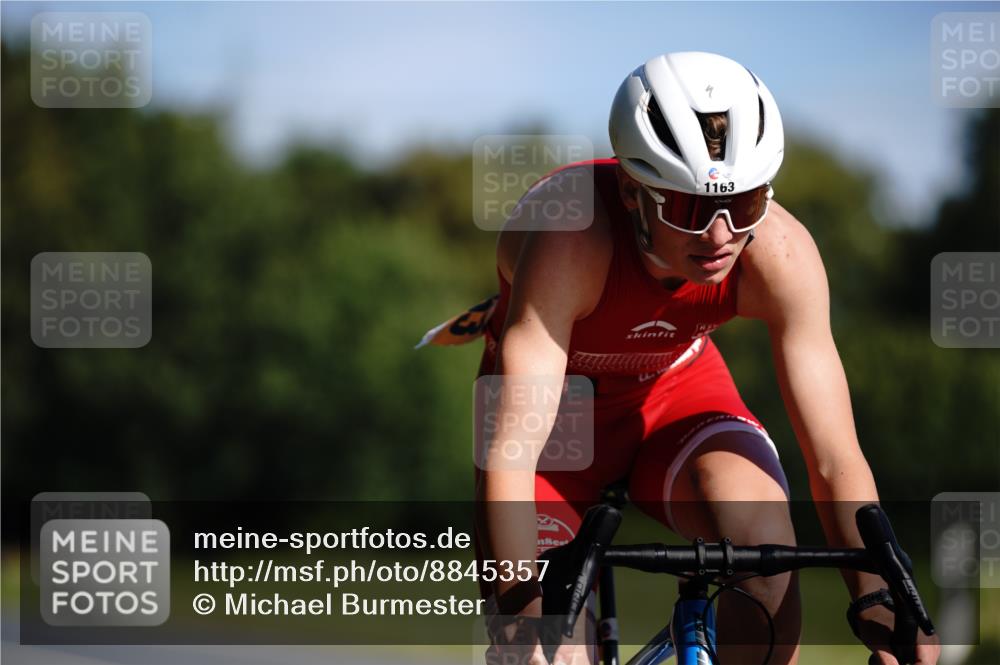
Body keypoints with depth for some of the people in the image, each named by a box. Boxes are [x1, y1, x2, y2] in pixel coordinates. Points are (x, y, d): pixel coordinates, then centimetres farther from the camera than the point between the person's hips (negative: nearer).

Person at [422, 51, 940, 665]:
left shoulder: (780, 252, -30)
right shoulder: (566, 239, -39)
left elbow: (836, 459, -26)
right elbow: (511, 455, -43)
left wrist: (879, 607, -40)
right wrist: (525, 609, -57)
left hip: (674, 390, 2)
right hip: (553, 402, -2)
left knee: (763, 541, -29)